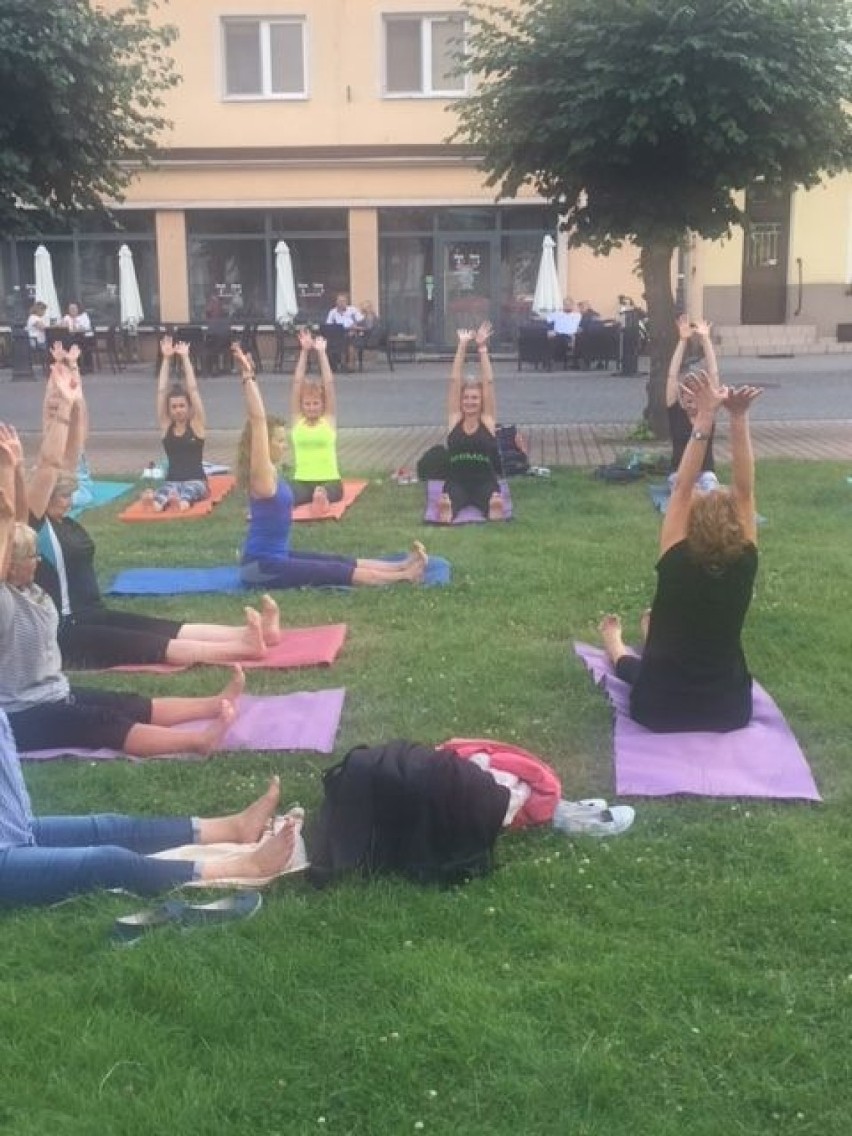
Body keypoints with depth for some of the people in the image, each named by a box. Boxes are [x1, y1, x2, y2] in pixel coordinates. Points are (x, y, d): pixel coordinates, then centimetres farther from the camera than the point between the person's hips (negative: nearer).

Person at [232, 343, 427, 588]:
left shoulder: (270, 472, 7)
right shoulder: (261, 474, -17)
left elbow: (259, 419, 9)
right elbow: (258, 420, -26)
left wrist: (249, 377, 10)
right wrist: (247, 377, -29)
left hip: (275, 556, 10)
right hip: (261, 566, -10)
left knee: (340, 562, 8)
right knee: (337, 572, -6)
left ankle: (402, 566, 10)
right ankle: (402, 576, -3)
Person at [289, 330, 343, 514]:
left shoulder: (329, 420, 6)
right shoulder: (297, 420, 9)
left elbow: (329, 384, 0)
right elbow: (297, 383, 4)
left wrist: (321, 352, -1)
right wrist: (304, 352, 1)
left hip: (330, 481, -1)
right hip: (302, 481, 1)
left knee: (324, 491, -40)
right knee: (291, 495, -36)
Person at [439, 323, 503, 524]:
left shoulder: (487, 420, 6)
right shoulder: (455, 419, 8)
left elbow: (488, 382, 1)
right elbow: (454, 380, 5)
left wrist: (481, 347, 0)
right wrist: (462, 345, 2)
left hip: (485, 481, 0)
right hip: (456, 482, 0)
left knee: (495, 503, -38)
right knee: (445, 503, -38)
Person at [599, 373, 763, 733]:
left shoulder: (677, 564, -19)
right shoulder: (744, 566, -15)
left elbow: (682, 488, -18)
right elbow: (744, 489, -13)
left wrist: (705, 417, -24)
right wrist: (739, 418, -19)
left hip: (659, 710, -3)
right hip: (730, 711, 3)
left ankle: (616, 647, 61)